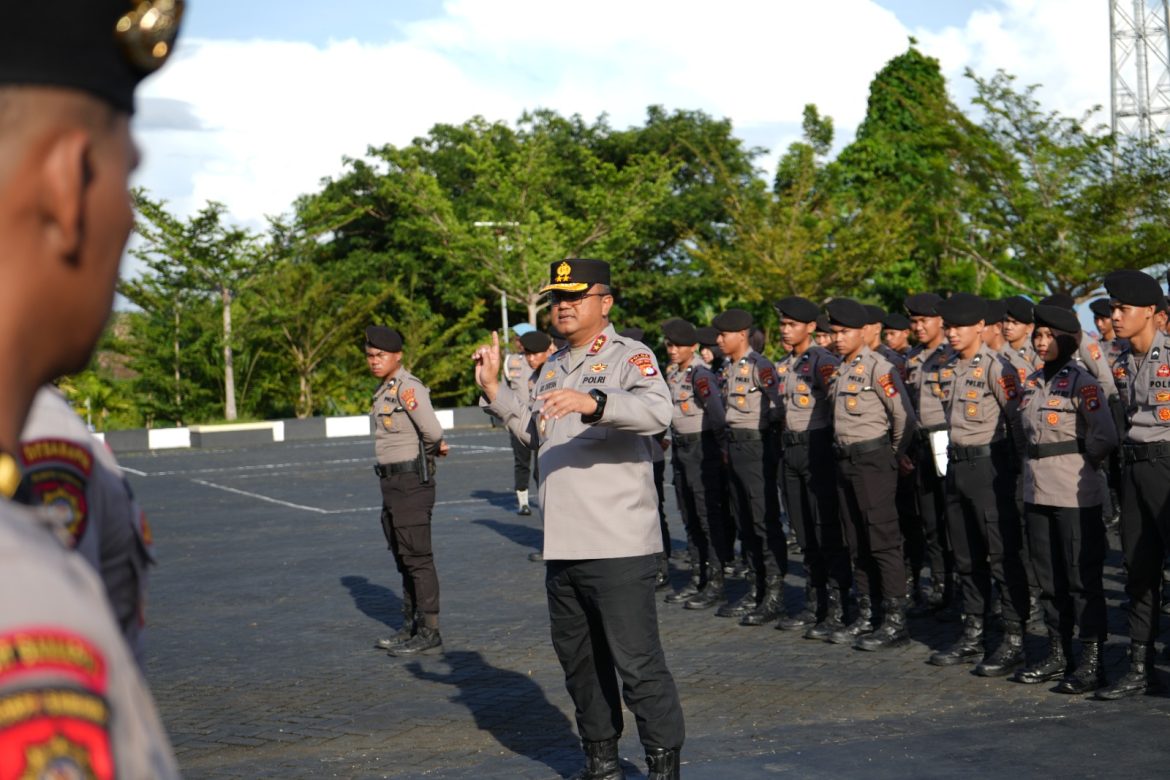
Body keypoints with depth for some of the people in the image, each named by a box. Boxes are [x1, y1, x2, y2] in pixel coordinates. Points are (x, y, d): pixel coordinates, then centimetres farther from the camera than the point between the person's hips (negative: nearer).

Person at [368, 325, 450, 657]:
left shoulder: (408, 388, -16)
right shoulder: (384, 390, 14)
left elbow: (433, 431, -25)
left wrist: (430, 449, -6)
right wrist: (434, 447, 2)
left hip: (411, 480, -10)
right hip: (392, 481, 10)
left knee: (417, 557, -6)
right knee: (403, 558, 15)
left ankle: (429, 631, -2)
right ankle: (410, 626, 22)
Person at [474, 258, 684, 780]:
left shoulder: (630, 357, -7)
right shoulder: (553, 368, 18)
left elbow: (656, 411, -27)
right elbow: (537, 435, 30)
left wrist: (592, 403, -41)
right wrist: (493, 391, 20)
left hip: (618, 542, -8)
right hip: (562, 542, 8)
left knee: (637, 660, -6)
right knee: (578, 658, 15)